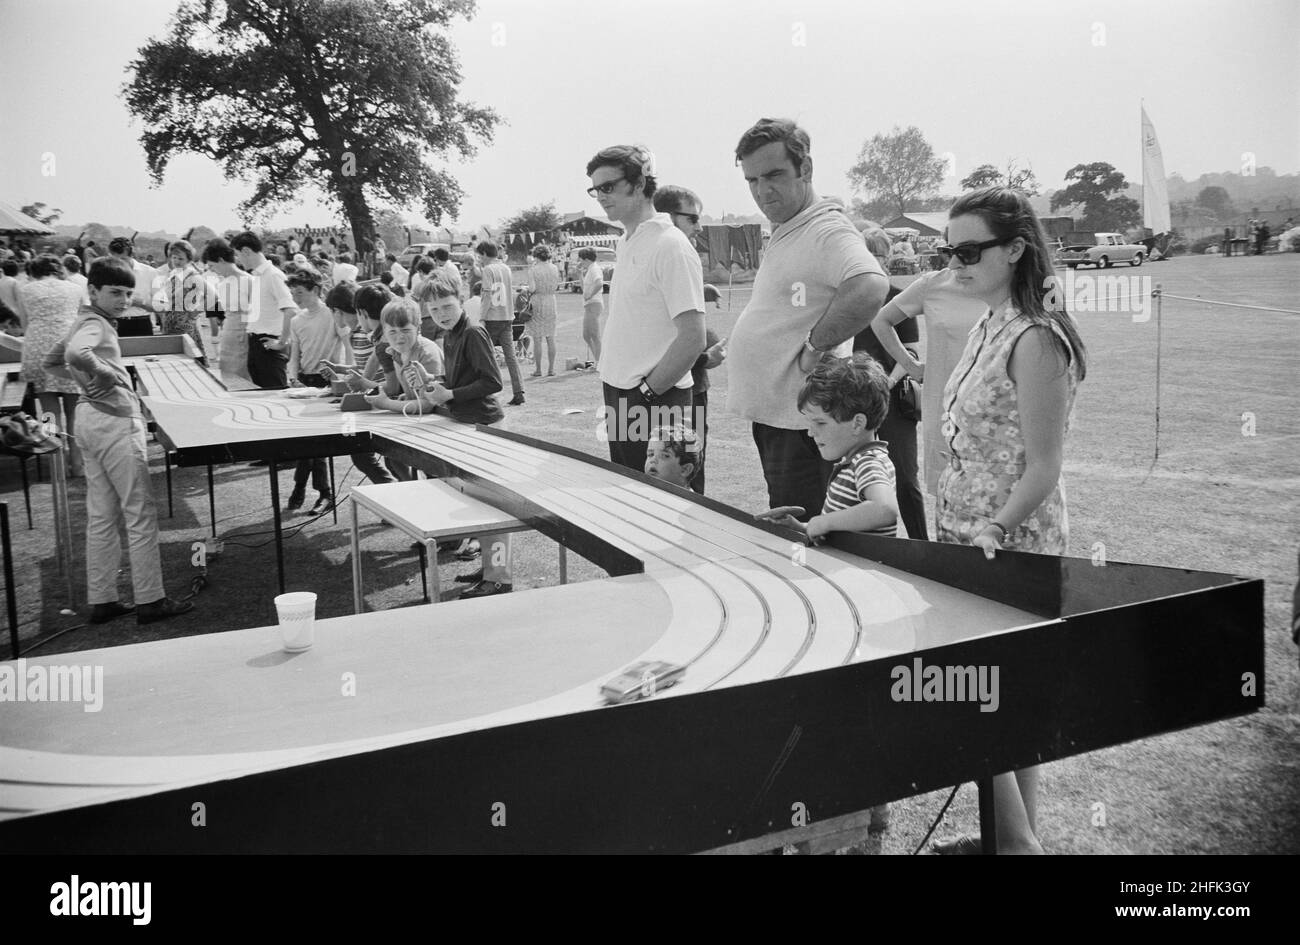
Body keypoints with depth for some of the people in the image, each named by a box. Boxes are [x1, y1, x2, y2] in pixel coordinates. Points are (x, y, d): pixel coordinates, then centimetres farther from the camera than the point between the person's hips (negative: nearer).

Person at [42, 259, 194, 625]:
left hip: (92, 417, 10)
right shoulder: (95, 324, -13)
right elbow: (77, 353, -36)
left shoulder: (86, 321, 17)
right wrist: (106, 373, -20)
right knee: (141, 514, -3)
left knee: (101, 516, 12)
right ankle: (150, 601, 2)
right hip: (115, 420, -10)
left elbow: (52, 363, 29)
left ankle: (101, 601, 17)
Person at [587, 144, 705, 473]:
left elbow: (692, 339, -20)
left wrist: (645, 391, -15)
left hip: (655, 401, -9)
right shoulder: (625, 243, 13)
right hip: (618, 395, 9)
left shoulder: (670, 246, -15)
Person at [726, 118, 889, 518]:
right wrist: (732, 345, 16)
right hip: (771, 416, 10)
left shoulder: (828, 231, -18)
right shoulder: (782, 233, 14)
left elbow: (870, 288, -37)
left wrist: (814, 345, -25)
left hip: (800, 422, -10)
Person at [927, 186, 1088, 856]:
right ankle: (1013, 833, 26)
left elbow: (1043, 469, -18)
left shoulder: (1035, 341, -17)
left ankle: (1017, 838, 11)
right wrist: (952, 528, 13)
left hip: (1011, 546, -8)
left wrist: (992, 532, -23)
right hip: (967, 537, 8)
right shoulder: (987, 327, 9)